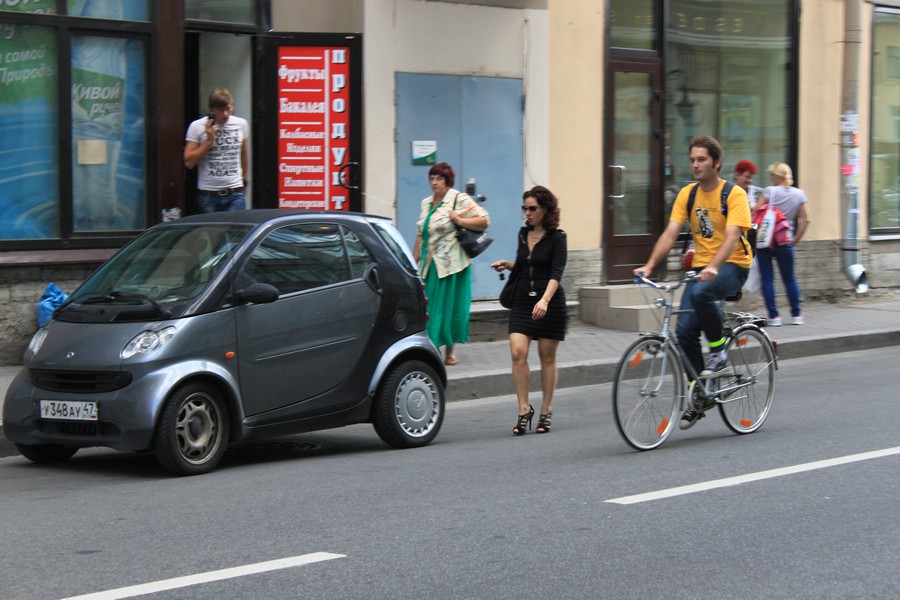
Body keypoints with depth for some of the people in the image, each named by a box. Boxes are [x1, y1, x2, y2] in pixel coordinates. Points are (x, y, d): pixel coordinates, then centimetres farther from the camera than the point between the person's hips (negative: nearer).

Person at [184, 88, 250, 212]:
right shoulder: (197, 127, -2)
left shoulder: (241, 124, 7)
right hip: (208, 195, -1)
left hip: (235, 194, 1)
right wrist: (209, 140, -12)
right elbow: (189, 162, -6)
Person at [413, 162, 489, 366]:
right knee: (427, 308, 2)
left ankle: (450, 351, 8)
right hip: (429, 265, 6)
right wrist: (413, 261, 16)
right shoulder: (426, 204, 16)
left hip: (451, 264, -6)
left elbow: (484, 221, -11)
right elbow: (420, 236, 21)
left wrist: (458, 220, -16)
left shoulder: (460, 200, -5)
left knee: (449, 306, -2)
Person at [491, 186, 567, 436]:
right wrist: (508, 265, 2)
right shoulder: (523, 234, 10)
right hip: (522, 302, 4)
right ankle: (524, 409, -5)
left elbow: (556, 273, -20)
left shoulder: (556, 237, -8)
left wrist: (544, 300, -34)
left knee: (547, 357, 5)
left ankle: (546, 410, 17)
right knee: (517, 352, -11)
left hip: (549, 304, -4)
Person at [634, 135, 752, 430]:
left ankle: (719, 354, -14)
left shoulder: (734, 194, -10)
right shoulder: (687, 194, 5)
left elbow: (732, 236, -22)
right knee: (684, 330, -7)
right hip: (702, 268, 5)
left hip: (732, 265, -5)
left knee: (700, 293, -36)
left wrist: (714, 267, -39)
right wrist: (650, 265, -17)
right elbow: (670, 233, -2)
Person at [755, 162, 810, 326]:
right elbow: (805, 220, 4)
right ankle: (796, 314, 19)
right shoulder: (799, 194, 4)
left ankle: (774, 316, -2)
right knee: (789, 278, 16)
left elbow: (756, 214, -9)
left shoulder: (770, 191, -6)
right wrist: (795, 239, 11)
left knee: (767, 278, 1)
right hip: (785, 242, 3)